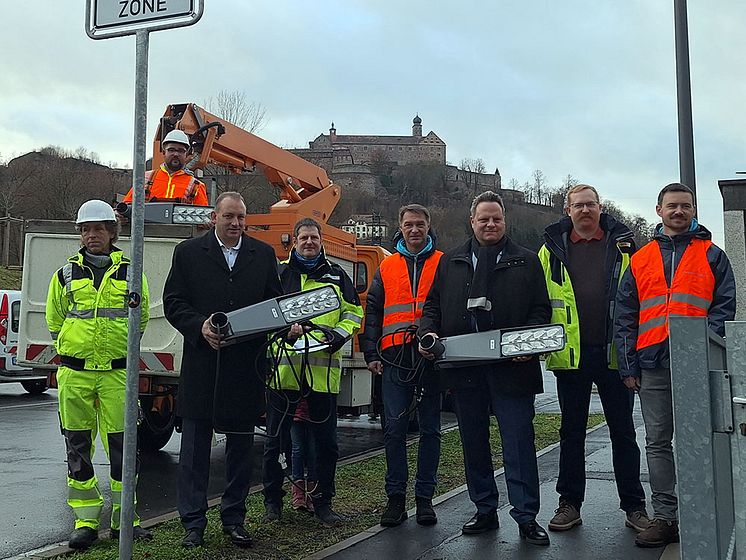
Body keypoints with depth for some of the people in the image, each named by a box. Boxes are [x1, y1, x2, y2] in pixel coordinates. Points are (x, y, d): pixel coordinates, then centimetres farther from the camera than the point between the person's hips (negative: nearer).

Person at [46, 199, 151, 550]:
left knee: (121, 445, 1)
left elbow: (141, 317, 15)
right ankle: (86, 520, 14)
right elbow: (54, 319, 17)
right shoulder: (67, 274, 7)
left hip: (117, 372, -1)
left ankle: (124, 518, 12)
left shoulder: (130, 272, 4)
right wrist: (74, 349, 13)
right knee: (77, 446, 5)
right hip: (74, 373, 2)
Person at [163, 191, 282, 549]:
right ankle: (193, 524, 15)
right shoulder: (188, 252, 4)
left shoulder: (263, 255, 10)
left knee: (241, 447, 11)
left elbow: (275, 302, 11)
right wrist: (200, 327, -16)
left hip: (246, 366, 2)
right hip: (201, 365, -2)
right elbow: (173, 303, 0)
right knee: (194, 448, 5)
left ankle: (234, 519, 24)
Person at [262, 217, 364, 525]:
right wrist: (284, 329, -14)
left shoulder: (336, 274, 13)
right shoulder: (279, 272, 8)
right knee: (276, 438, 4)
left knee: (326, 440, 7)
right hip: (284, 364, -1)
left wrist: (339, 333, -3)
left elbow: (354, 312, 16)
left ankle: (323, 502, 20)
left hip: (323, 367, 2)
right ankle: (272, 499, 20)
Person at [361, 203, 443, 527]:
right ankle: (396, 497, 10)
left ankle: (424, 497, 15)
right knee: (394, 429, 0)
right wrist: (371, 354, 2)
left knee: (429, 429, 6)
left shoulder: (443, 264, 7)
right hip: (395, 359, 1)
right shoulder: (387, 267, 12)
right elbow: (372, 311, 11)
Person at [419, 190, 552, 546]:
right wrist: (428, 333, -4)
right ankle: (485, 511, 23)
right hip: (463, 368, 3)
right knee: (473, 443, 11)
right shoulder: (450, 262, 15)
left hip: (511, 366, -3)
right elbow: (433, 305, 15)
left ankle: (526, 517, 4)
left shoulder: (526, 261, 8)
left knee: (518, 442, -3)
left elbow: (541, 309, 4)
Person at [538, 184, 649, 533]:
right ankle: (570, 504, 19)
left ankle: (634, 506, 18)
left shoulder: (622, 245, 6)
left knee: (623, 431, 8)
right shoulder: (553, 248, 7)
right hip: (570, 354, 1)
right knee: (571, 432, 10)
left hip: (614, 352, 0)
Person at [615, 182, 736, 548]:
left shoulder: (711, 256, 8)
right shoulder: (640, 260, 13)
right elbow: (625, 316, 10)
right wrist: (629, 366, 3)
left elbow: (724, 306, 1)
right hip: (653, 367, 2)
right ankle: (665, 518, 10)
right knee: (658, 442, 4)